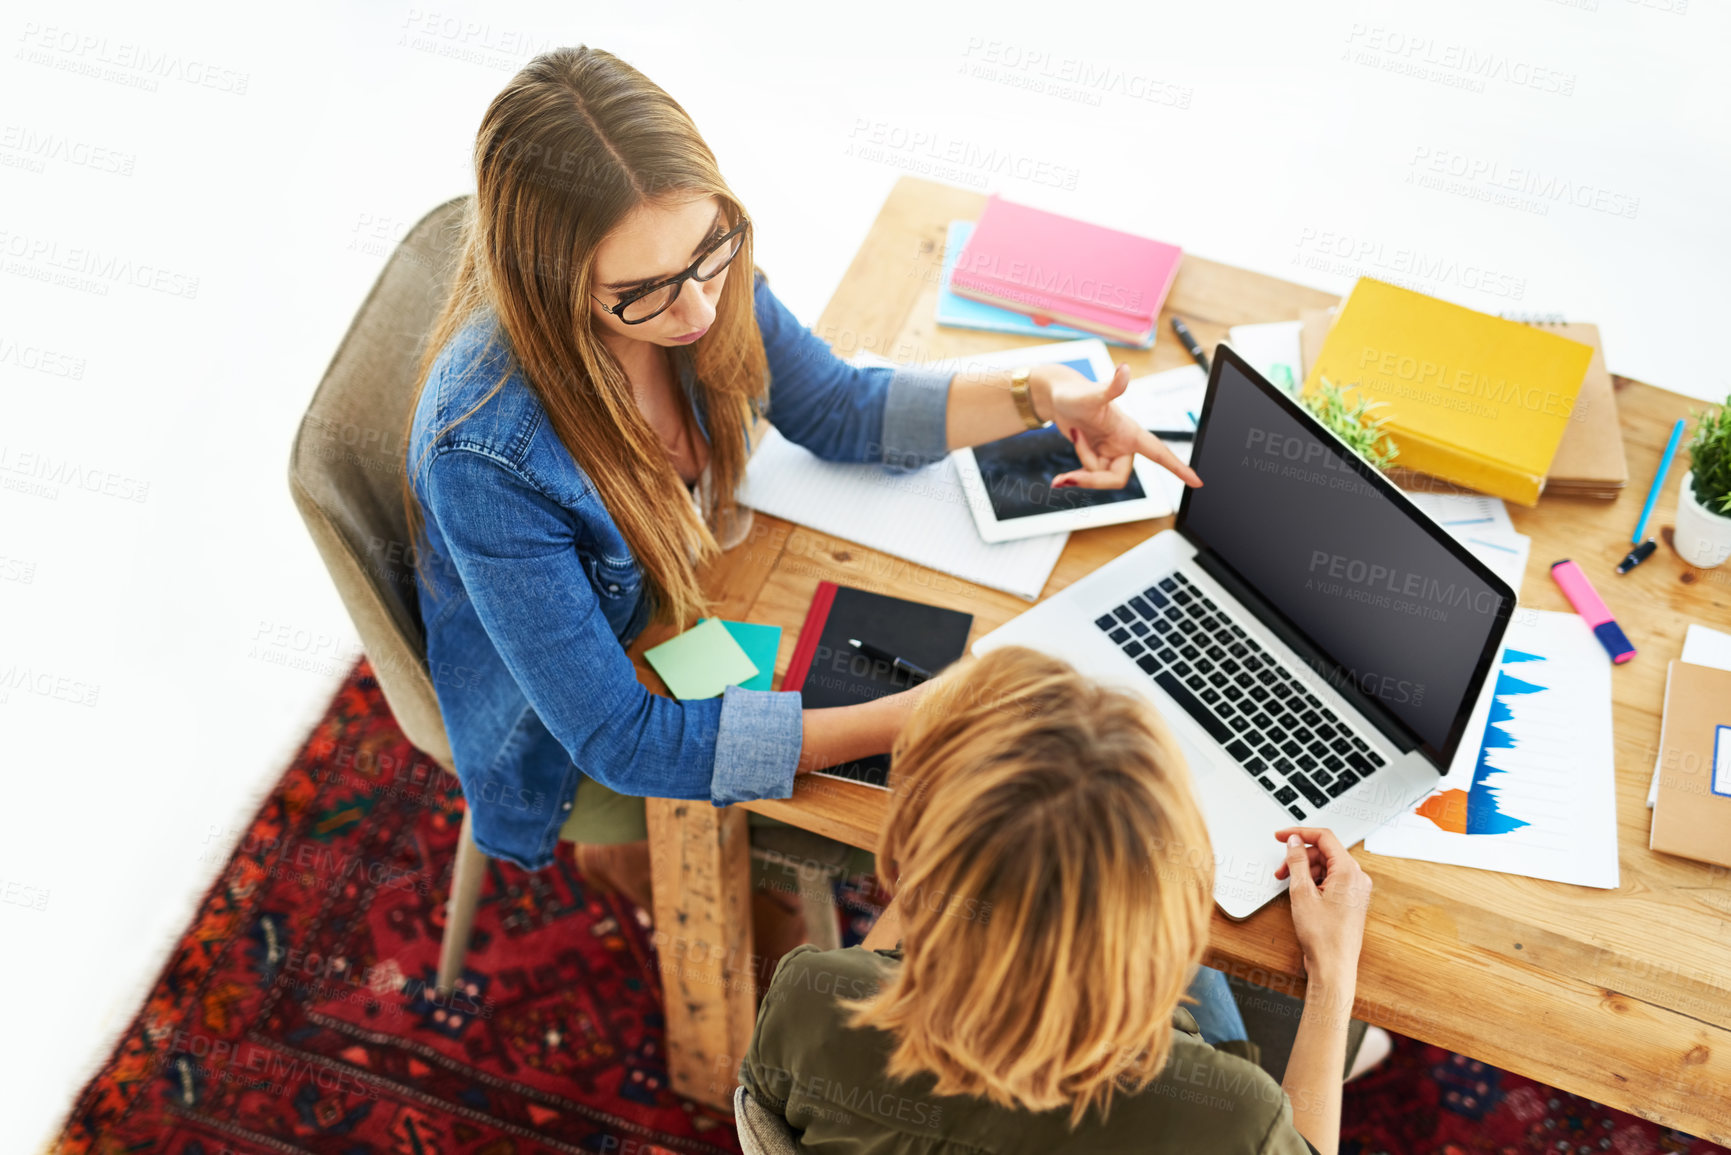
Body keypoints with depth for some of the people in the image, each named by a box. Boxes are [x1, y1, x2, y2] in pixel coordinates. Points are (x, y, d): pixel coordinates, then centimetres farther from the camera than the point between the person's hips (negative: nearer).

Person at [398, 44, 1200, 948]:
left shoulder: (700, 272, -22)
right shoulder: (485, 451, -40)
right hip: (564, 739, -5)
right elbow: (618, 736, -34)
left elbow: (836, 410, -4)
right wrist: (907, 720, -39)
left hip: (688, 604, 6)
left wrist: (1036, 396, -20)